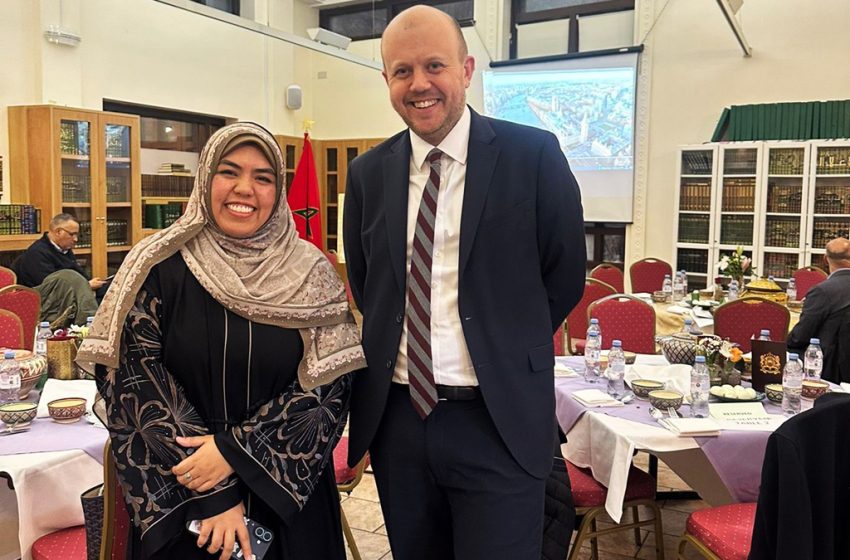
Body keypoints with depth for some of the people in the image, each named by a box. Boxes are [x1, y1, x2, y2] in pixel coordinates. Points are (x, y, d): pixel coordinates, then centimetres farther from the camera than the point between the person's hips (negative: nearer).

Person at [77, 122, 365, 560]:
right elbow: (133, 380, -11)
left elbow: (329, 385, -9)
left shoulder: (310, 275, -5)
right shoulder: (160, 267, -7)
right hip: (172, 490, -1)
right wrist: (213, 494, -16)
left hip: (288, 490, 1)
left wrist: (236, 450, -19)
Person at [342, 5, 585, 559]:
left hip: (499, 419, -3)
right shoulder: (368, 172, 3)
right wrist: (394, 349, 8)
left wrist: (507, 351, 4)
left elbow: (565, 275, 1)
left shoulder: (533, 154, -7)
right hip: (395, 415, 4)